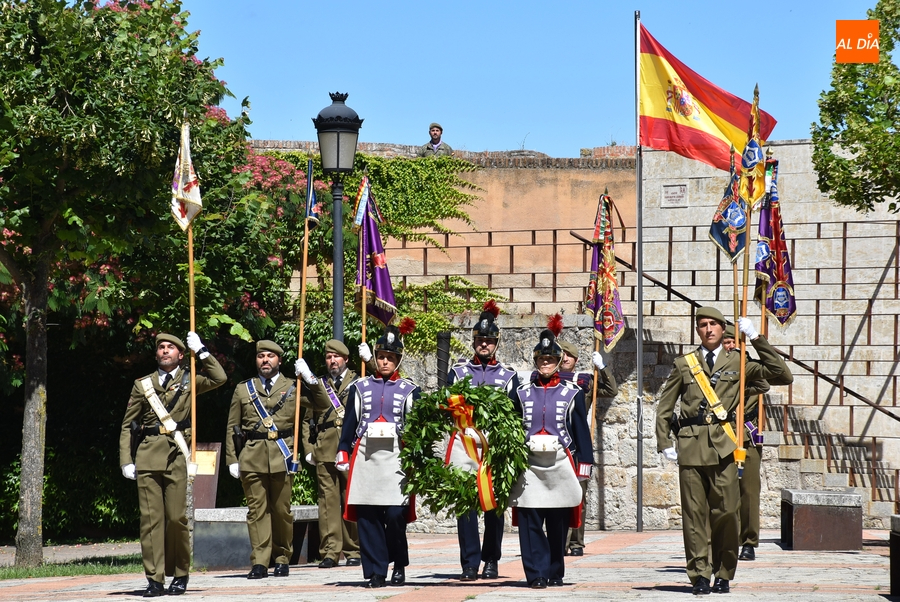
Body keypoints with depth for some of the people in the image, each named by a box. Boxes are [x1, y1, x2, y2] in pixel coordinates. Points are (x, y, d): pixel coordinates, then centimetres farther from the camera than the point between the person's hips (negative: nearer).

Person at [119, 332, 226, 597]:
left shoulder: (189, 381, 12)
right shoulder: (142, 385, 15)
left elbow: (219, 378, -7)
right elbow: (128, 426, 14)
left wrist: (200, 351, -2)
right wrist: (126, 461, 4)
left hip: (177, 456, -1)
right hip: (148, 457, 1)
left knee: (177, 518, -3)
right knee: (150, 518, -4)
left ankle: (180, 575, 12)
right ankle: (154, 579, -2)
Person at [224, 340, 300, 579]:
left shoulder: (293, 388, 11)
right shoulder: (243, 389, 14)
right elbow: (232, 427, 13)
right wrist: (232, 459, 6)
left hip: (283, 457, 0)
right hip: (251, 458, 1)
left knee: (282, 510, 2)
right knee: (257, 509, -4)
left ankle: (282, 559, 14)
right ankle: (259, 563, -6)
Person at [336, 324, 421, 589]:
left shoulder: (410, 391, 9)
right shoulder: (360, 388, 13)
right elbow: (350, 423, 12)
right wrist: (342, 453, 3)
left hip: (396, 457, -2)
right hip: (365, 456, 2)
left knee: (395, 515, -9)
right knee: (367, 516, -3)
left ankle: (399, 566, 12)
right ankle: (375, 572, 2)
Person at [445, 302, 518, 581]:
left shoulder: (509, 376, 13)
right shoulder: (457, 372, 13)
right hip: (463, 444, 0)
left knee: (494, 506, 3)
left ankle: (491, 561, 14)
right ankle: (470, 565, -7)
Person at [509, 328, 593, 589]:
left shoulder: (572, 394, 7)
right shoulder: (522, 393, 11)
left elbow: (582, 432, 7)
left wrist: (583, 465, 1)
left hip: (561, 467, -1)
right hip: (529, 467, 1)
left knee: (558, 525, 4)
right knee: (530, 523, -7)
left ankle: (555, 573, 14)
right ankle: (537, 574, -6)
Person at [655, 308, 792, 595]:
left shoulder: (737, 363, 11)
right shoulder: (684, 364, 13)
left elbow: (782, 373, 5)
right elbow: (664, 406, 14)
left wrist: (756, 339, 3)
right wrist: (664, 443, 4)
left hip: (723, 446, 0)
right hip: (691, 444, 1)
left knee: (727, 512, -4)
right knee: (694, 513, -1)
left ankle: (723, 575, 7)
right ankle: (699, 575, 3)